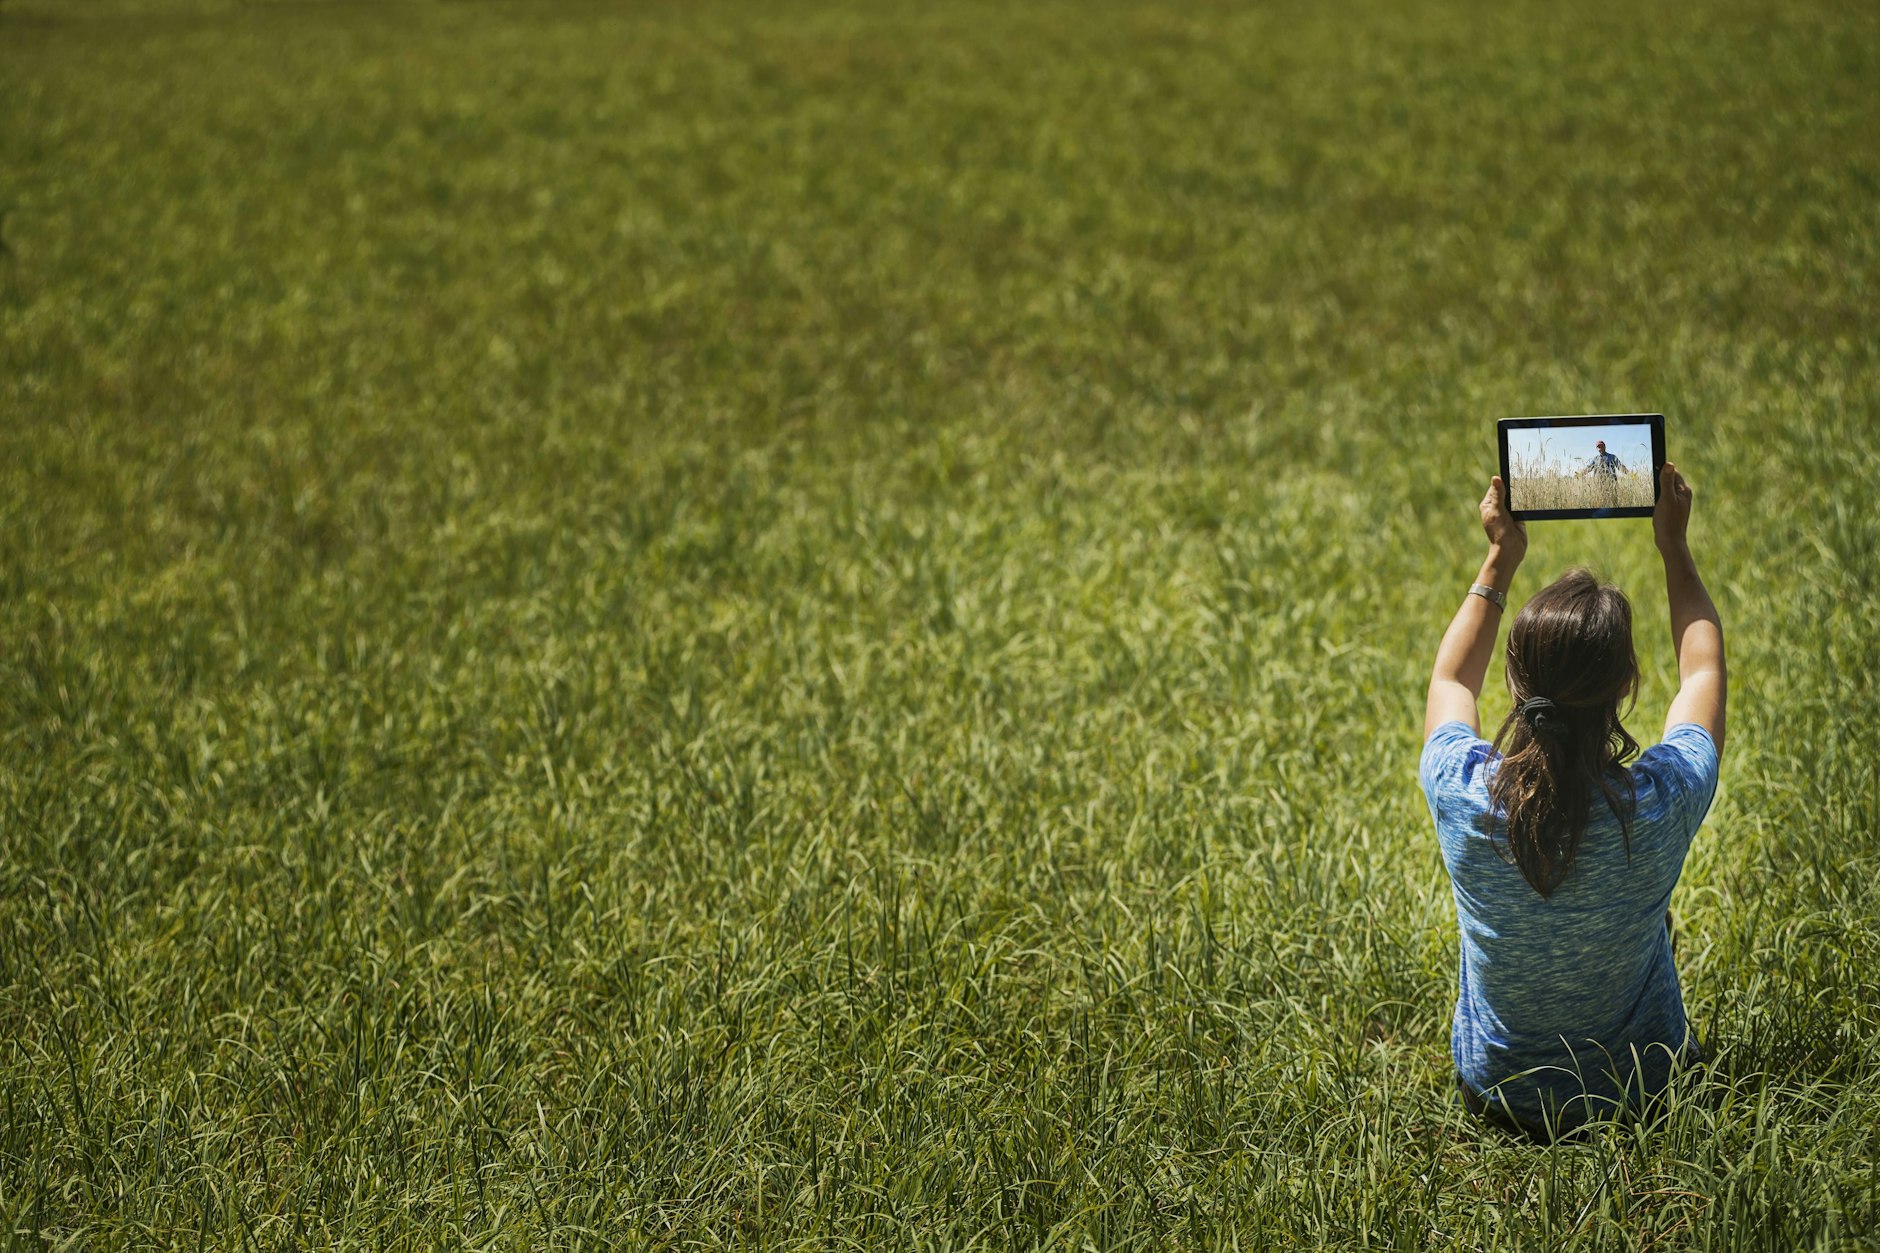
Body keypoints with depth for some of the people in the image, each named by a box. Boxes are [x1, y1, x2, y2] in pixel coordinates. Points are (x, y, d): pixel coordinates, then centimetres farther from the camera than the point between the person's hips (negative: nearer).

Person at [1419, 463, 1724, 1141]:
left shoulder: (1464, 794, -27)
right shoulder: (1663, 799, -29)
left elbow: (1448, 680, 0)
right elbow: (1703, 670, -4)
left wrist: (1500, 559, 5)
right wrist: (1674, 546, 4)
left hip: (1496, 1092, 1)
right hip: (1641, 1092, 0)